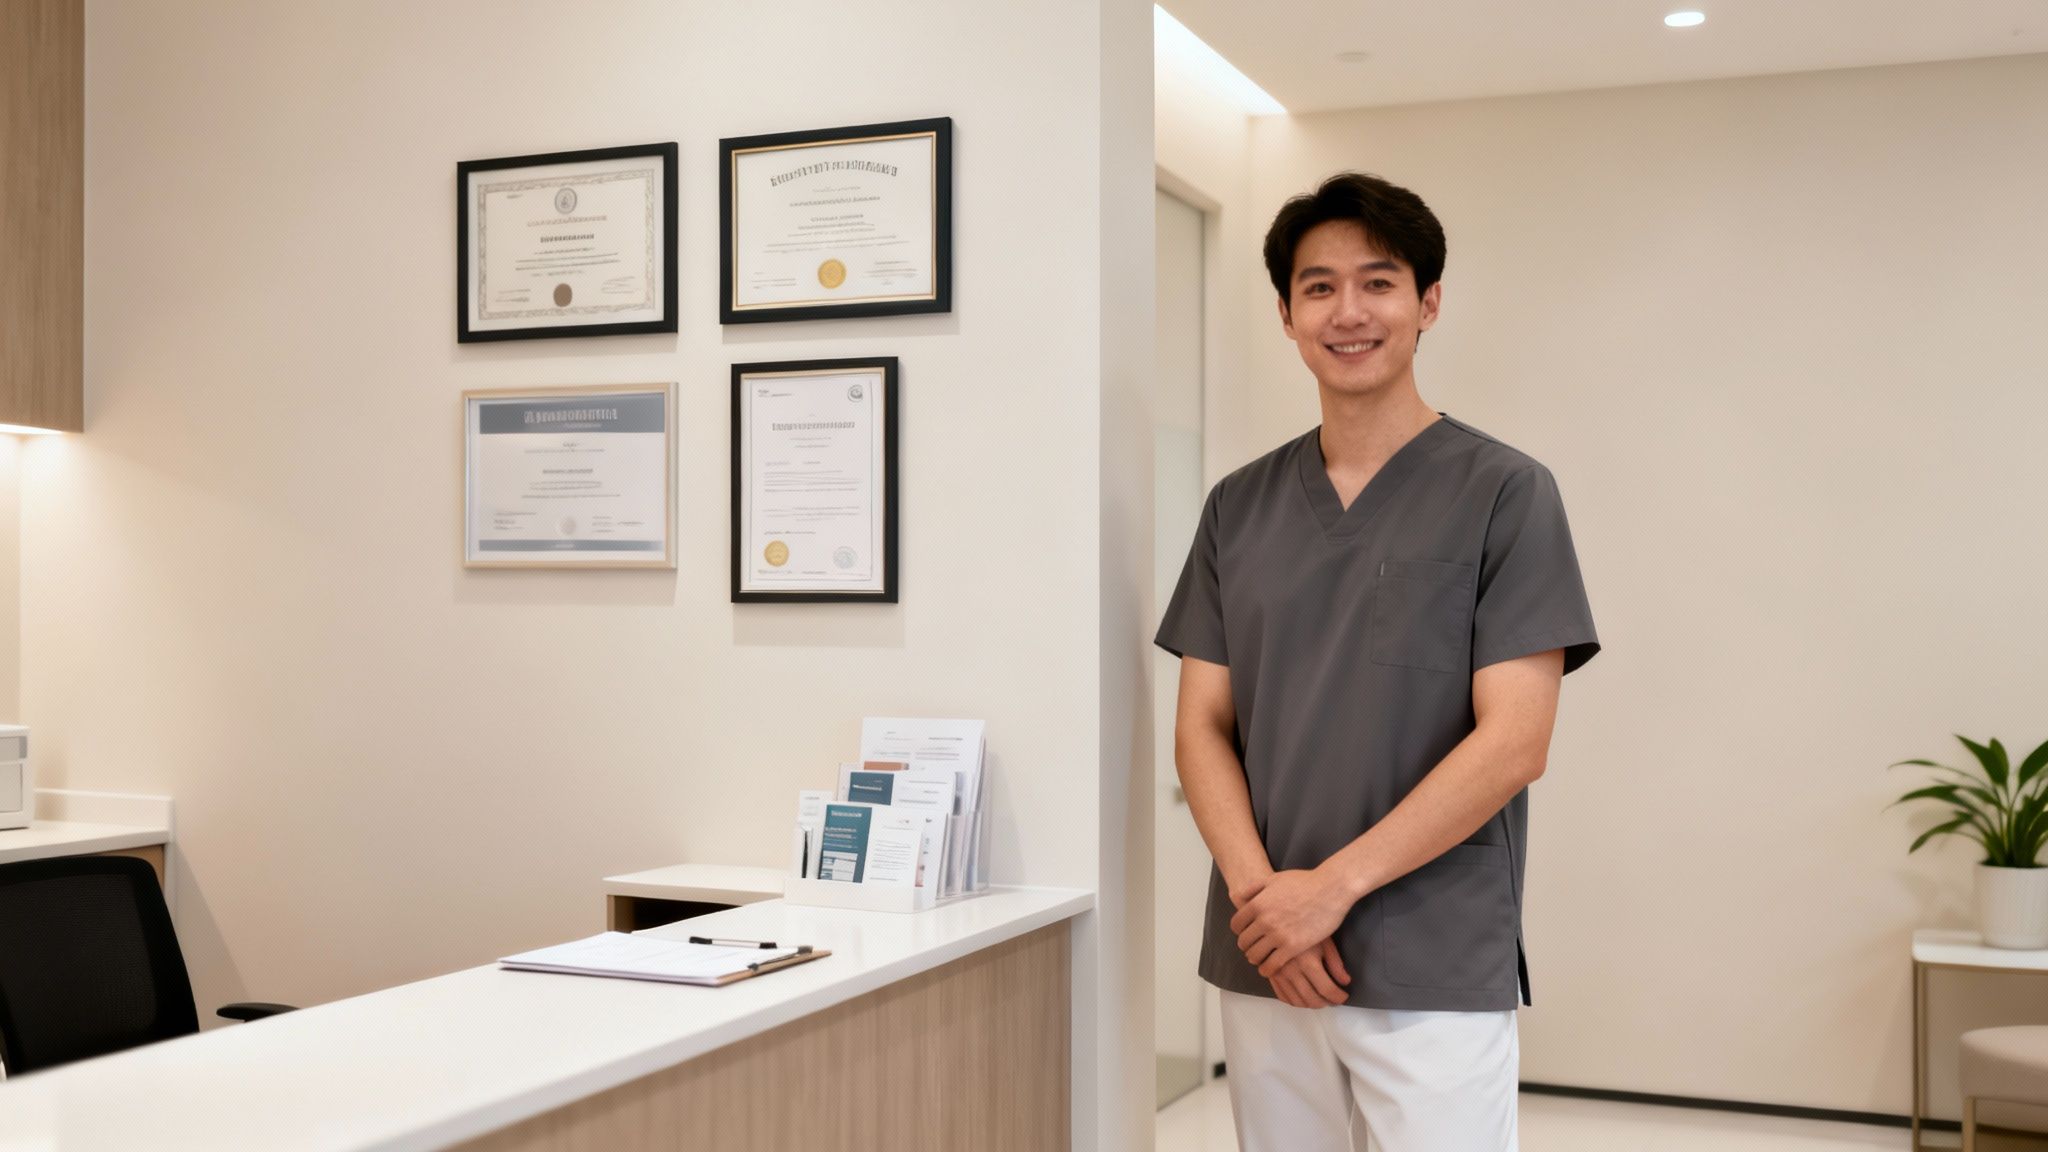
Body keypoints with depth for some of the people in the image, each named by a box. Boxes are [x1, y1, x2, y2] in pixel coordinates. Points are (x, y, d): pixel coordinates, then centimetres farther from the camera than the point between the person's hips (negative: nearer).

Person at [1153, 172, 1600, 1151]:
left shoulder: (1504, 493, -3)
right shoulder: (1239, 506, 9)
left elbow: (1512, 741, -10)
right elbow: (1203, 724, 7)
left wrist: (1333, 885, -14)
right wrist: (1259, 889, -10)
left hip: (1437, 974, -4)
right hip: (1263, 967, 4)